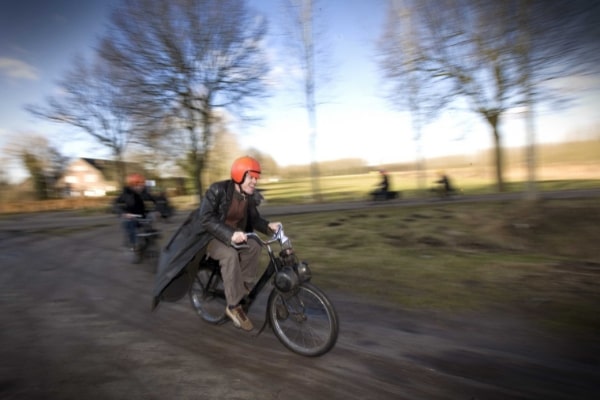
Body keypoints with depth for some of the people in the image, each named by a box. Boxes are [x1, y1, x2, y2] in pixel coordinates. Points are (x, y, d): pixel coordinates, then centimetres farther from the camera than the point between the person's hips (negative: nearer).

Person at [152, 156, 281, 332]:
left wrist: (268, 226, -20)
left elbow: (254, 219, 3)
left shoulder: (250, 197, -3)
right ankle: (234, 306, -23)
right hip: (208, 235, -6)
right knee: (230, 254, -34)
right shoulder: (218, 190, -22)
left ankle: (242, 289, -9)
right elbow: (206, 218, -30)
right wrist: (229, 235, -42)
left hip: (233, 236, 6)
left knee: (254, 246, -23)